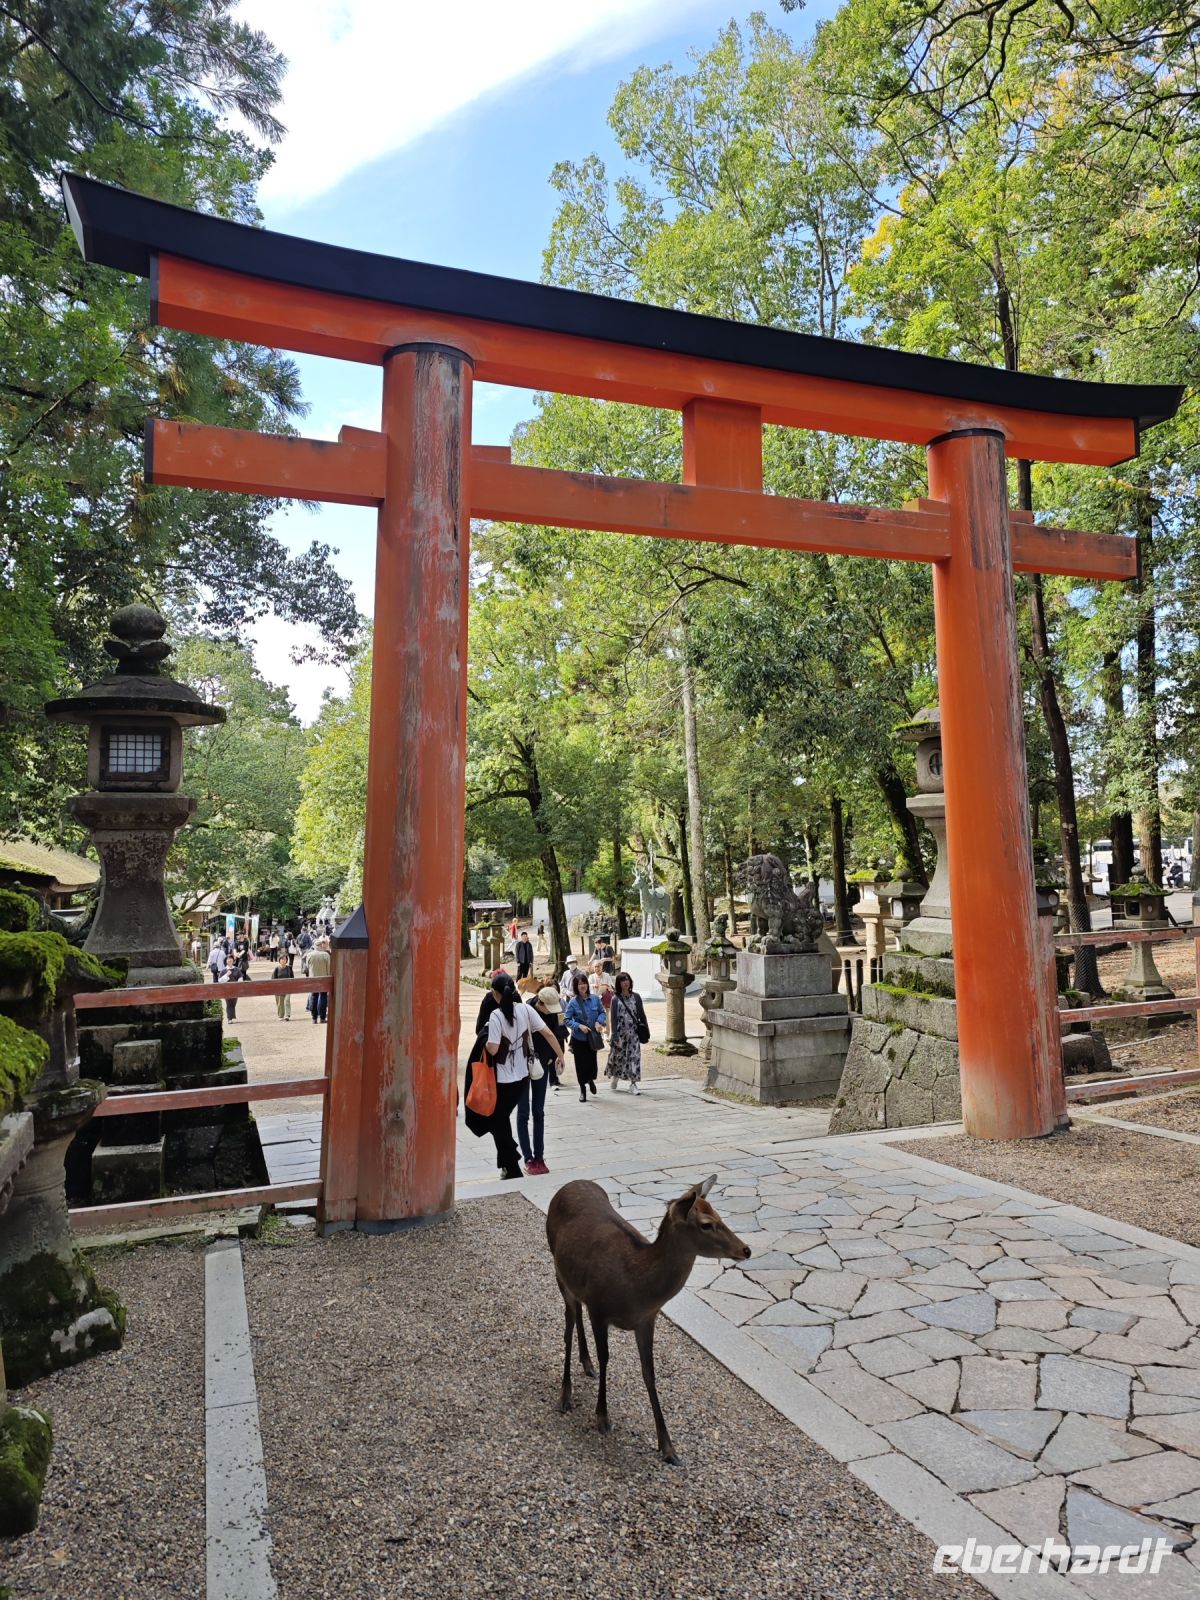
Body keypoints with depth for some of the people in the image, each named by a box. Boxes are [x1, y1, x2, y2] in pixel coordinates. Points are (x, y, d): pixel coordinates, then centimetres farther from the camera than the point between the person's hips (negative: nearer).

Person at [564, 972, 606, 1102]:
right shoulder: (573, 1002, -12)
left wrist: (599, 1022, -11)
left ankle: (591, 1080, 41)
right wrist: (579, 1026, -20)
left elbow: (602, 1012, 7)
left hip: (593, 1037, 2)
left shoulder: (595, 998, -5)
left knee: (592, 1061, 6)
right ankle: (582, 1089, 27)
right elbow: (568, 1020, -7)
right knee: (581, 1063, 5)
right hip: (578, 1038, -2)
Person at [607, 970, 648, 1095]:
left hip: (633, 1032, 1)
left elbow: (641, 1014, 8)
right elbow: (613, 1017, -5)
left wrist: (645, 1029, 5)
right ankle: (615, 1077, 36)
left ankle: (633, 1084, 0)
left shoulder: (636, 997, 4)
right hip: (620, 1032, -1)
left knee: (634, 1057, -5)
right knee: (618, 1056, 10)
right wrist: (615, 1035, -10)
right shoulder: (616, 999, -2)